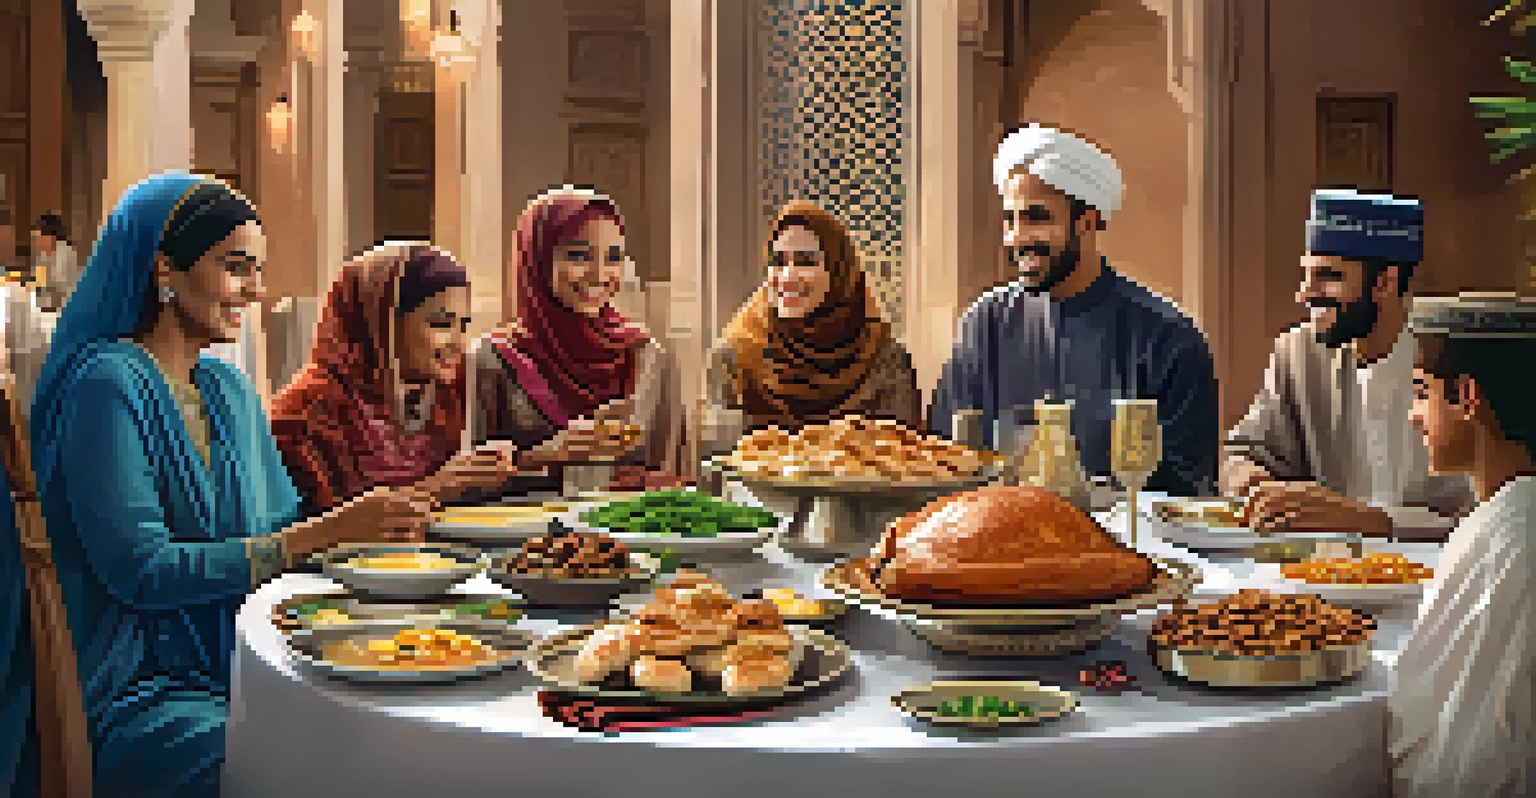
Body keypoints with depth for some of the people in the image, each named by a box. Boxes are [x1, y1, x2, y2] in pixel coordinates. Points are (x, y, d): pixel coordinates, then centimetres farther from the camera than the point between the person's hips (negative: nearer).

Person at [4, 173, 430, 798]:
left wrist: (368, 522, -5)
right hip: (124, 695, -7)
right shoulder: (104, 386, -11)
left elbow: (277, 529, 15)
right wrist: (325, 532, -21)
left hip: (231, 671, 7)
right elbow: (139, 572, -20)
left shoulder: (231, 391, 14)